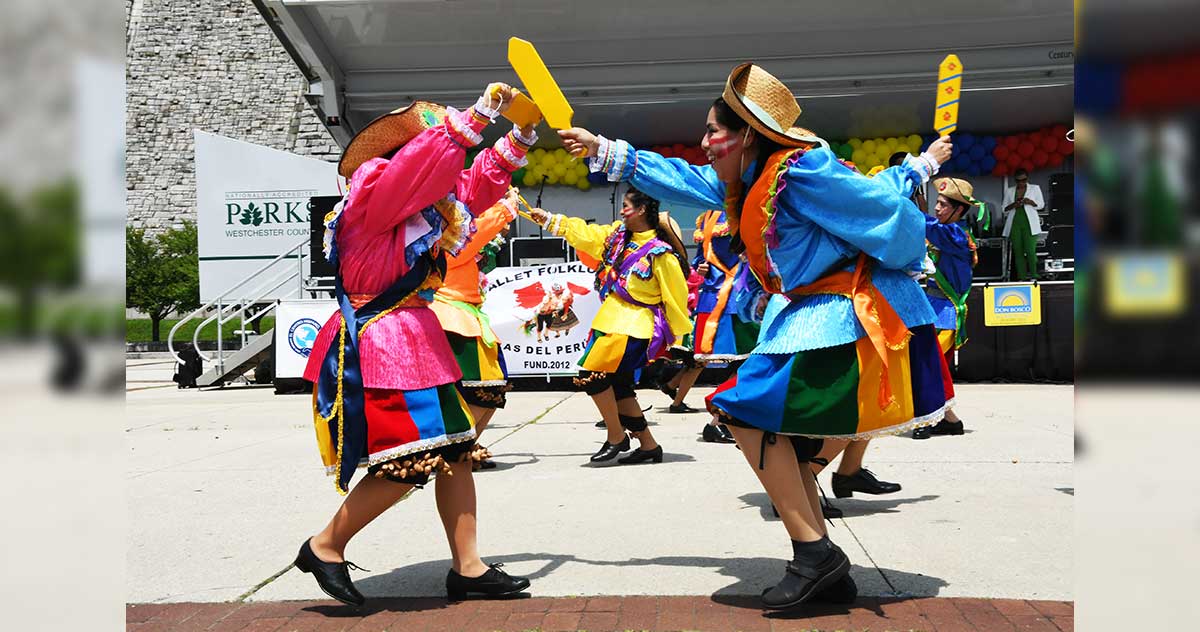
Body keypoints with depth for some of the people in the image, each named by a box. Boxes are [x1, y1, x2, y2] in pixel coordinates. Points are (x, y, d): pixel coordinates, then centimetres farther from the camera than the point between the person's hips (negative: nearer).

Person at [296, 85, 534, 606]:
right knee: (407, 463, -12)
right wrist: (481, 112, -23)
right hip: (375, 344, -10)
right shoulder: (375, 187, -10)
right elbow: (425, 158, -26)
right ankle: (325, 547, 8)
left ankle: (467, 567, 13)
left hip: (415, 339, 10)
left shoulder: (433, 206, 16)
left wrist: (521, 134, 15)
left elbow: (481, 181, 25)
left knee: (455, 449, 6)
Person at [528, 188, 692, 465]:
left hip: (633, 327, -8)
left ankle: (616, 437, 2)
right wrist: (549, 219, 13)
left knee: (593, 374, -15)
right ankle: (648, 445, 21)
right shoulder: (618, 233, 7)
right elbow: (586, 234, 16)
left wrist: (679, 336, -3)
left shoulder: (661, 253, -15)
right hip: (612, 319, 8)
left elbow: (675, 296, -10)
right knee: (618, 386, 11)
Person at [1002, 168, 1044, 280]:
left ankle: (1033, 276, -2)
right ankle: (1021, 277, 1)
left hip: (1029, 223, -2)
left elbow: (1041, 204, 10)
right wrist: (1013, 205, -8)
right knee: (1018, 251, -2)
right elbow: (1004, 209, 14)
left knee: (1030, 250, -11)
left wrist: (1030, 202, -9)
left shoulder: (1035, 188, 11)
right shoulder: (1009, 191, 15)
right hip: (1014, 223, 2)